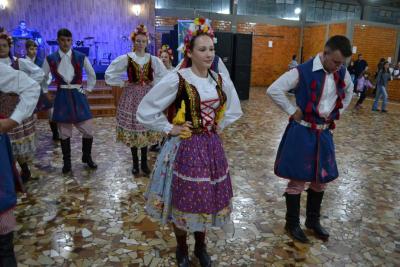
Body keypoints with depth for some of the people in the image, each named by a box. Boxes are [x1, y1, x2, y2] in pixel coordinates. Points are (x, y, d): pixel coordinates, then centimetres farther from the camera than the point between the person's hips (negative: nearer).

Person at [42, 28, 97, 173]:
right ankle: (66, 161, 23)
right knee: (64, 133, 7)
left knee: (88, 130, -1)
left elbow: (92, 75, 12)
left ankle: (87, 157, 23)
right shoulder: (50, 59, 0)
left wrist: (88, 90, 9)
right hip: (62, 97, 0)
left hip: (78, 96, 0)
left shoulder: (81, 57, -1)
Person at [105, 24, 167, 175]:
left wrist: (153, 84, 2)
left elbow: (165, 76, 10)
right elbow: (109, 74, 0)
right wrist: (122, 83, -2)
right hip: (131, 96, -1)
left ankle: (144, 162, 16)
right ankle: (135, 162, 16)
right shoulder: (125, 58, -3)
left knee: (147, 129, 3)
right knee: (132, 129, 1)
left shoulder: (154, 60, 3)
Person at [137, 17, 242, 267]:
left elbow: (233, 109, 20)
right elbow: (145, 110, -10)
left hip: (212, 147, 5)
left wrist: (218, 125, 9)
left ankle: (201, 246, 41)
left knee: (208, 199, 16)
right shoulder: (176, 79, -14)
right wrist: (170, 128, -10)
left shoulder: (222, 80, 2)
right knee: (184, 201, 8)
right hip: (185, 148, -5)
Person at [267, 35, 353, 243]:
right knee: (298, 179, 3)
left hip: (325, 133, 6)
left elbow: (349, 91, 24)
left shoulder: (342, 73, 3)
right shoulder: (303, 72, -16)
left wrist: (338, 112, 13)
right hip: (303, 132, -6)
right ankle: (292, 224, 22)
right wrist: (292, 111, -15)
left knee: (321, 179, 14)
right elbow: (273, 90, -20)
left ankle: (313, 221, 34)